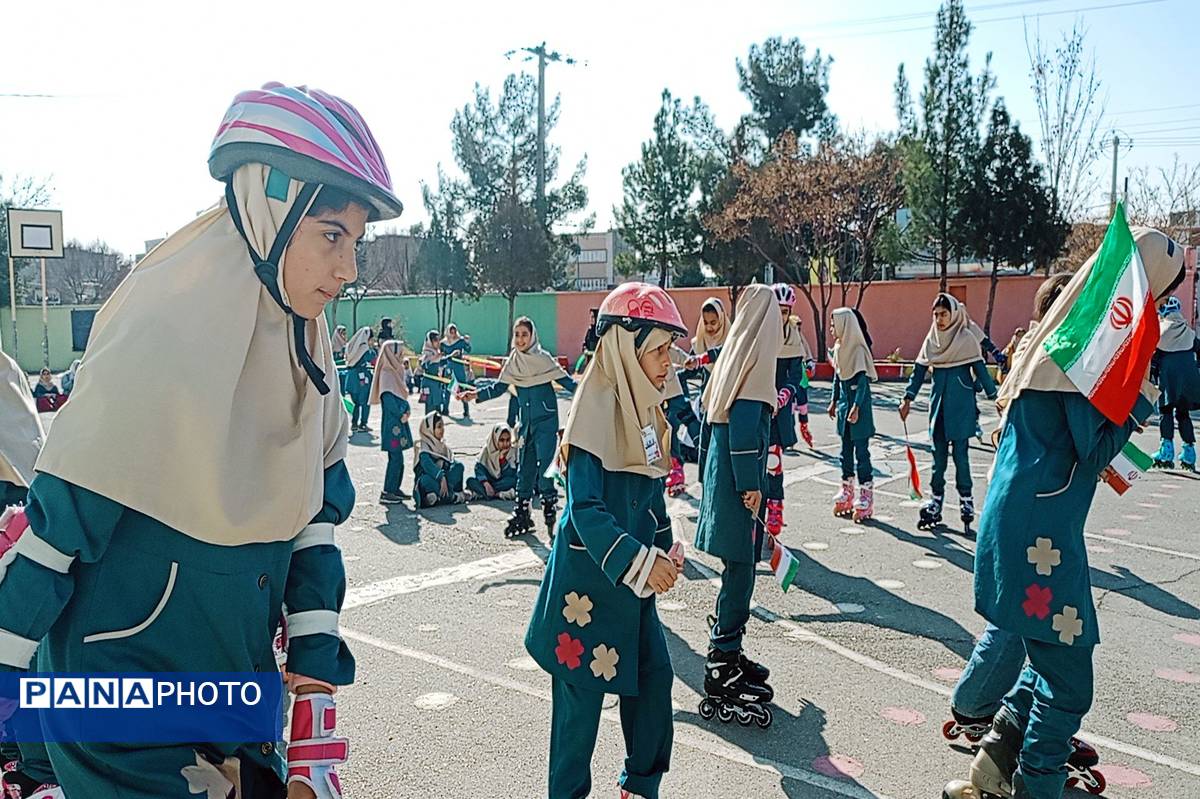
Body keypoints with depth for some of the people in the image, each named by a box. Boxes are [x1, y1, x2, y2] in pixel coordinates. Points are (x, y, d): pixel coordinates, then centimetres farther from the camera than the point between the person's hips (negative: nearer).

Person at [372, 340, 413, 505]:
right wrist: (402, 415, -12)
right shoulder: (387, 374, -13)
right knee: (396, 457, -9)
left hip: (400, 423, 9)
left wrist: (407, 410, 0)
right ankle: (386, 493, -5)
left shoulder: (397, 372, 15)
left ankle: (395, 489, 19)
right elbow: (388, 399, -20)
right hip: (392, 424, -9)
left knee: (397, 457, 12)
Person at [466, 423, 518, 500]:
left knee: (514, 481, -32)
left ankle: (482, 493, -28)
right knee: (470, 481, -24)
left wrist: (502, 458, -25)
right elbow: (479, 468, -15)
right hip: (489, 481, 1)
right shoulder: (487, 449, -6)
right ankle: (498, 495, -34)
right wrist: (485, 483, -31)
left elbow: (510, 475, -16)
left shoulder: (513, 451, -8)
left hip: (504, 483, -1)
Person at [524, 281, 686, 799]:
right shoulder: (597, 408, -19)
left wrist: (665, 551, 5)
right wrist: (641, 561, -26)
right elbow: (585, 509, -23)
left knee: (654, 673, 13)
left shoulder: (645, 409, 7)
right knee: (583, 690, 4)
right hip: (589, 575, -8)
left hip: (633, 577, 8)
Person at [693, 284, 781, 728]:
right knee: (740, 570, -5)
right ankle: (722, 670, 0)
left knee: (736, 567, 16)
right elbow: (744, 424, -21)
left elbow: (710, 418, 16)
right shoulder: (757, 356, -13)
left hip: (719, 476, 9)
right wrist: (751, 485, -17)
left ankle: (726, 654, 27)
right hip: (739, 482, -9)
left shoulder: (731, 352, 11)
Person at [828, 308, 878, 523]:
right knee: (846, 451, 13)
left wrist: (856, 407, -22)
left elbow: (862, 381, -18)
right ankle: (846, 496, 22)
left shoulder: (858, 349, -16)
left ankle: (866, 499, 3)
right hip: (844, 407, 8)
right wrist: (834, 401, 18)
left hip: (859, 408, -8)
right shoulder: (838, 348, 8)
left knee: (861, 451, -3)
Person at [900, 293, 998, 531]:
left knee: (960, 453, -1)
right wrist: (908, 398, 4)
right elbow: (920, 370, 9)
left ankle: (966, 500, 11)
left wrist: (994, 397, -7)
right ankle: (935, 502, 12)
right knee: (938, 453, 7)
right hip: (939, 402, 5)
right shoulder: (932, 339, 7)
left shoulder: (967, 339, -6)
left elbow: (980, 369, -5)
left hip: (961, 404, -5)